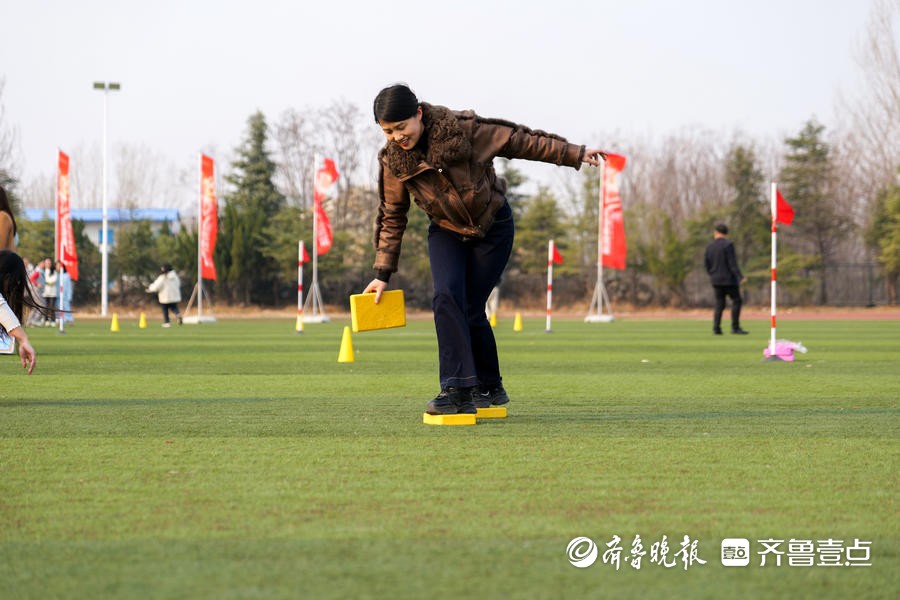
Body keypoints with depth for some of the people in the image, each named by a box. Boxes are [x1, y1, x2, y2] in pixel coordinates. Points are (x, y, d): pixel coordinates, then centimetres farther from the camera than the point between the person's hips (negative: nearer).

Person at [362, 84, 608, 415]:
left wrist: (575, 154, -11)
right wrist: (382, 273, -3)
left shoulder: (463, 129, -24)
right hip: (447, 232, 3)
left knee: (471, 309, -6)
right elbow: (391, 217, -2)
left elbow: (520, 141, -15)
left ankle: (489, 386, 16)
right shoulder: (393, 161, -13)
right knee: (446, 297, -21)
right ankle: (458, 390, -21)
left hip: (492, 228, -3)